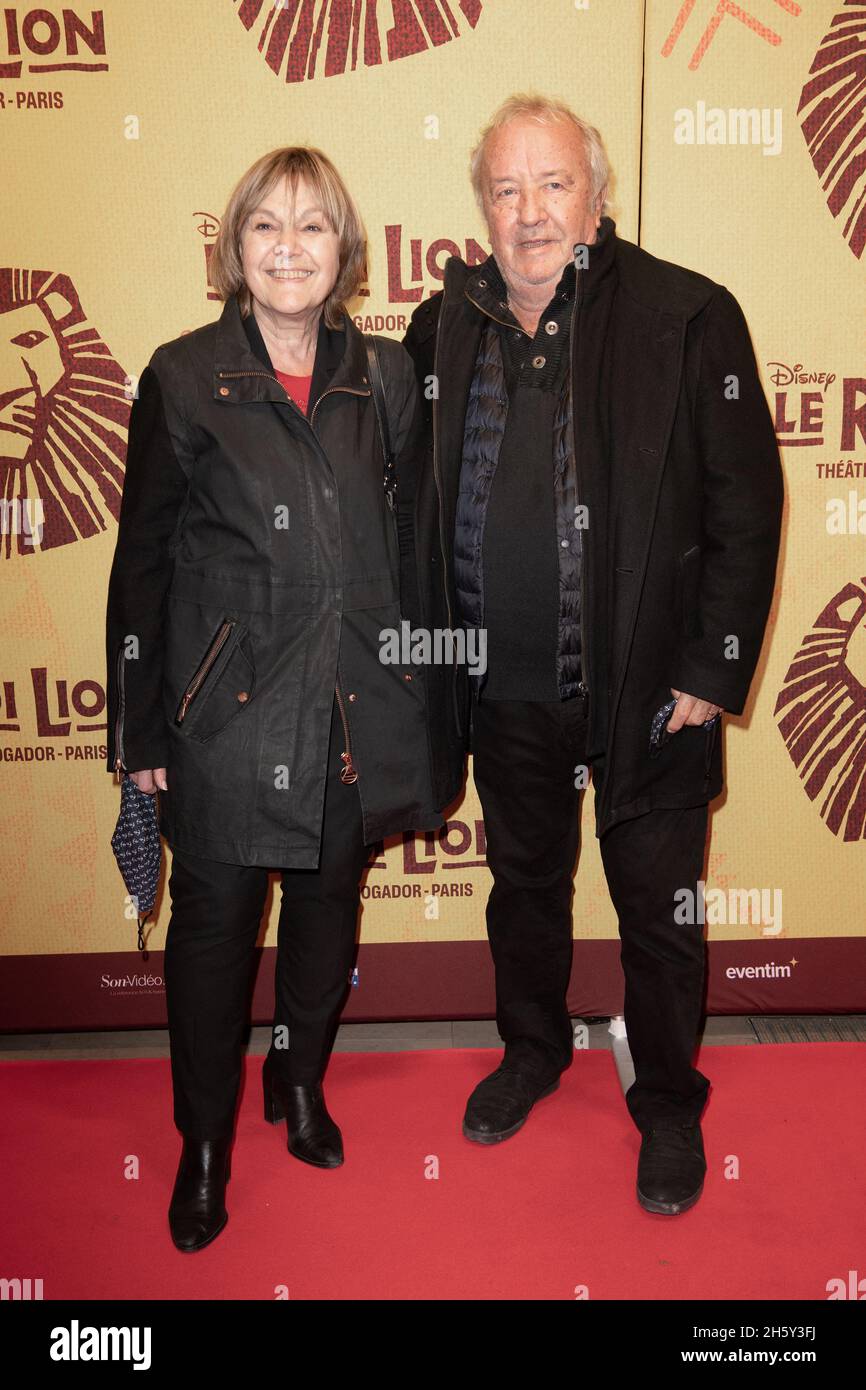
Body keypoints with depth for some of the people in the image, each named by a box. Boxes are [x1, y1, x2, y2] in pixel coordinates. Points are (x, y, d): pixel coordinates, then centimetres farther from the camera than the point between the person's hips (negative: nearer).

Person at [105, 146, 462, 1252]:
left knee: (329, 909, 17)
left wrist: (422, 708, 7)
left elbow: (409, 547, 8)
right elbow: (143, 563, -2)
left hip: (357, 709, 3)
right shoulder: (184, 378, -4)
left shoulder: (385, 376, 4)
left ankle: (300, 1082, 43)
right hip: (227, 712, -2)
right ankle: (204, 1147, 30)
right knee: (214, 925, 8)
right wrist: (140, 735, -2)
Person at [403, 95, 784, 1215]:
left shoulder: (688, 317, -9)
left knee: (657, 911, 11)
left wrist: (713, 670, -12)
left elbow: (746, 506, -9)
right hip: (505, 694, 4)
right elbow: (416, 499, 9)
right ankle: (533, 1048, 48)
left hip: (646, 693, -3)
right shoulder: (443, 325, 3)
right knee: (524, 881, 22)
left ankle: (667, 1104, 35)